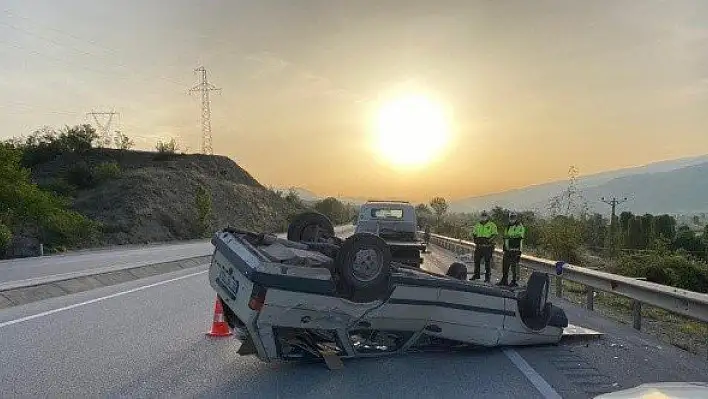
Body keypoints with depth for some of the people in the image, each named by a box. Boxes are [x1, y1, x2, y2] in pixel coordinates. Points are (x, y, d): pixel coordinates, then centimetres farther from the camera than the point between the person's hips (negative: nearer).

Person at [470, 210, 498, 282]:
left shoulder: (492, 225, -1)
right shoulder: (477, 225, 14)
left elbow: (495, 234, -8)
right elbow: (473, 233, 21)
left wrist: (489, 240, -21)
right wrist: (475, 239, 3)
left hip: (488, 246, -5)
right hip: (479, 246, 5)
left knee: (487, 262, -1)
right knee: (476, 260, 9)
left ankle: (487, 277, 5)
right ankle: (476, 275, 23)